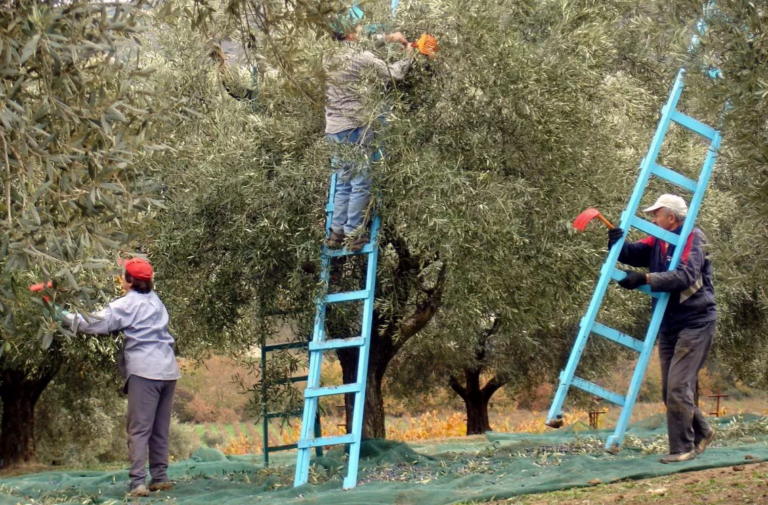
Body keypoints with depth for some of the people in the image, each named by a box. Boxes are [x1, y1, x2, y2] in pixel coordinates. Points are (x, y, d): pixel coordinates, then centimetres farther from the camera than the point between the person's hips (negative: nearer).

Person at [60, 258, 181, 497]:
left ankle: (138, 482, -13)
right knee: (160, 429, 13)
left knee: (139, 429, -7)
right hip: (168, 369, 7)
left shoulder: (128, 304, -4)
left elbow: (96, 324, -8)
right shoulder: (155, 300, 18)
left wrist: (65, 316, 2)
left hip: (144, 371, -7)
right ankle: (160, 477, 15)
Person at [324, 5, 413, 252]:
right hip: (356, 128, -7)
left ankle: (337, 232, 14)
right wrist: (408, 56, 18)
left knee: (343, 184, 15)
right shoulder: (363, 58, -12)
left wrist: (387, 38, 27)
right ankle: (354, 234, 0)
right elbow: (393, 74, 0)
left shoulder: (330, 57, 9)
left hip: (334, 130, 7)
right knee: (360, 184, 0)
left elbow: (358, 46, 27)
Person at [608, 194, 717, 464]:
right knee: (669, 391, 11)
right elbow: (633, 253, 2)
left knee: (678, 388, -12)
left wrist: (645, 278, -31)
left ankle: (683, 447, -5)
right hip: (669, 326, 8)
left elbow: (686, 275, -25)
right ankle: (701, 432, 29)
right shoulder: (658, 241, 12)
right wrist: (617, 243, -19)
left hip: (695, 323, -8)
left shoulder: (693, 238, -12)